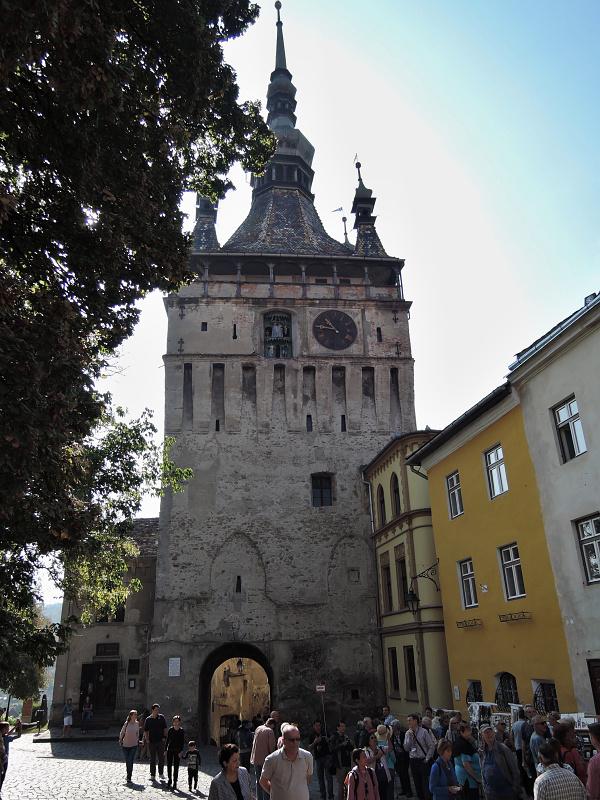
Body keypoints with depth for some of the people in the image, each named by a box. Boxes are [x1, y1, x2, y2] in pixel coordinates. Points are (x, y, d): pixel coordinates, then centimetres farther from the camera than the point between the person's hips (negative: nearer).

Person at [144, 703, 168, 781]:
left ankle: (161, 773, 18)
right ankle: (152, 775, 17)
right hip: (151, 742, 0)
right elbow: (145, 731, 5)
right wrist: (147, 739, -5)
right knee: (152, 759, 7)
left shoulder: (161, 717, 2)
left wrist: (164, 737, -2)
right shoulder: (148, 719, 0)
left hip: (160, 741, 0)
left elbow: (165, 728, 7)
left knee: (161, 758, 2)